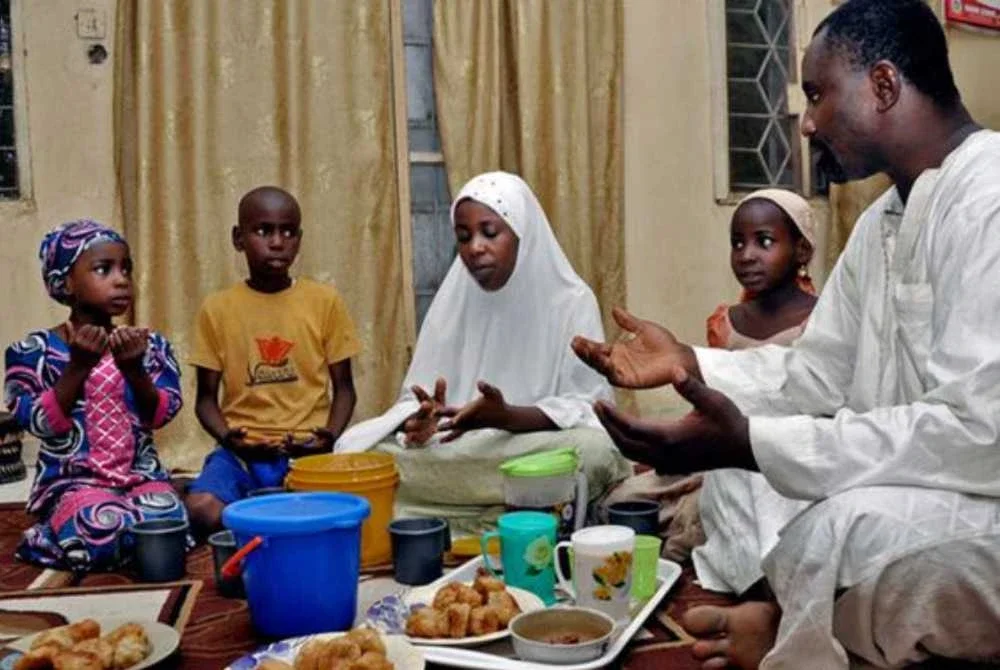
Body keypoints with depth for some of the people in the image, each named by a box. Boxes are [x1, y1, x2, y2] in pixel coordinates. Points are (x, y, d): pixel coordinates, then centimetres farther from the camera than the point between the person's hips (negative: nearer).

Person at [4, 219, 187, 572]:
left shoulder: (150, 345, 6)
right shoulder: (34, 351, -1)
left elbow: (161, 416, -2)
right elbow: (41, 424, -10)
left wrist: (133, 369, -18)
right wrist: (79, 366, -19)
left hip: (142, 474, 4)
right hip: (71, 481, -3)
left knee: (168, 521, -27)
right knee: (103, 531, -33)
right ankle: (66, 528, 3)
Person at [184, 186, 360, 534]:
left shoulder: (325, 300, 5)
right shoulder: (217, 308, 5)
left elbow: (343, 386, 9)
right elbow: (207, 397, 10)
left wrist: (330, 435, -10)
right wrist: (228, 437, -12)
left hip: (307, 448, 0)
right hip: (243, 451, 0)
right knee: (201, 510, -30)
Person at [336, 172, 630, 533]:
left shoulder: (571, 302, -4)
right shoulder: (451, 300, 5)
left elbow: (588, 409, -10)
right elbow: (416, 396, 3)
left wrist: (507, 416, -28)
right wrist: (422, 418, -23)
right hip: (460, 458, 3)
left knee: (593, 451, -34)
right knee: (357, 447, -17)